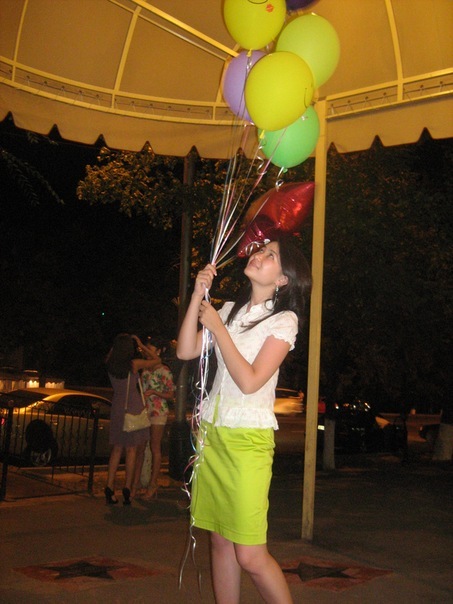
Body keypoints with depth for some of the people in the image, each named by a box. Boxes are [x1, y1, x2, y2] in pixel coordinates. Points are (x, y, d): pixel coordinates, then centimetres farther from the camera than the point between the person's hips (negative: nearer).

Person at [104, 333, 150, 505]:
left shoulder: (110, 365, 0)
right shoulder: (134, 365, -12)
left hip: (117, 407, 4)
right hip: (133, 407, -4)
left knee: (117, 449, 9)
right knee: (131, 449, 3)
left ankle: (110, 488, 4)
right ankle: (127, 488, 1)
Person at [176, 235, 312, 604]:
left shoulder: (284, 320, -5)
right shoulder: (230, 311, 13)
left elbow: (250, 381, -15)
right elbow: (186, 352, 6)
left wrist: (217, 328, -11)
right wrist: (198, 296, -2)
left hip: (248, 439, -6)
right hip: (212, 433, 6)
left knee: (251, 556, -8)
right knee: (220, 542, 10)